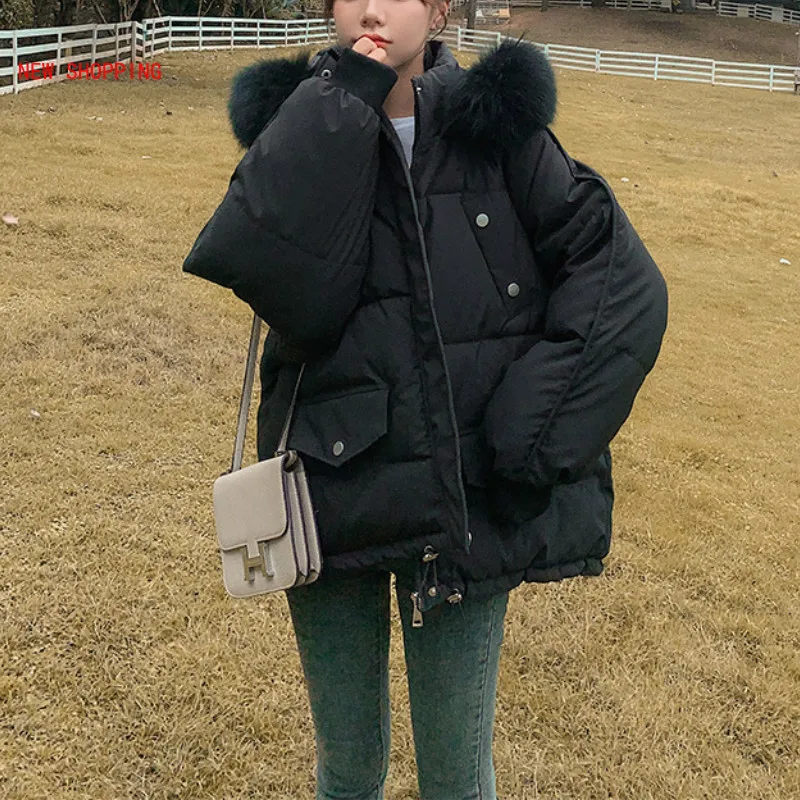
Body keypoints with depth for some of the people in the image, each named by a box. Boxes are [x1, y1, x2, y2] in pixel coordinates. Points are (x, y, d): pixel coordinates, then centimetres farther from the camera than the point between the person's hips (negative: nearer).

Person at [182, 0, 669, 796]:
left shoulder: (499, 127, -2)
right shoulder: (304, 126, -2)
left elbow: (626, 281, -6)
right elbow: (281, 281, -21)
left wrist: (537, 434, -14)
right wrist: (347, 94, -18)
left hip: (469, 505, 0)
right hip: (334, 491, 1)